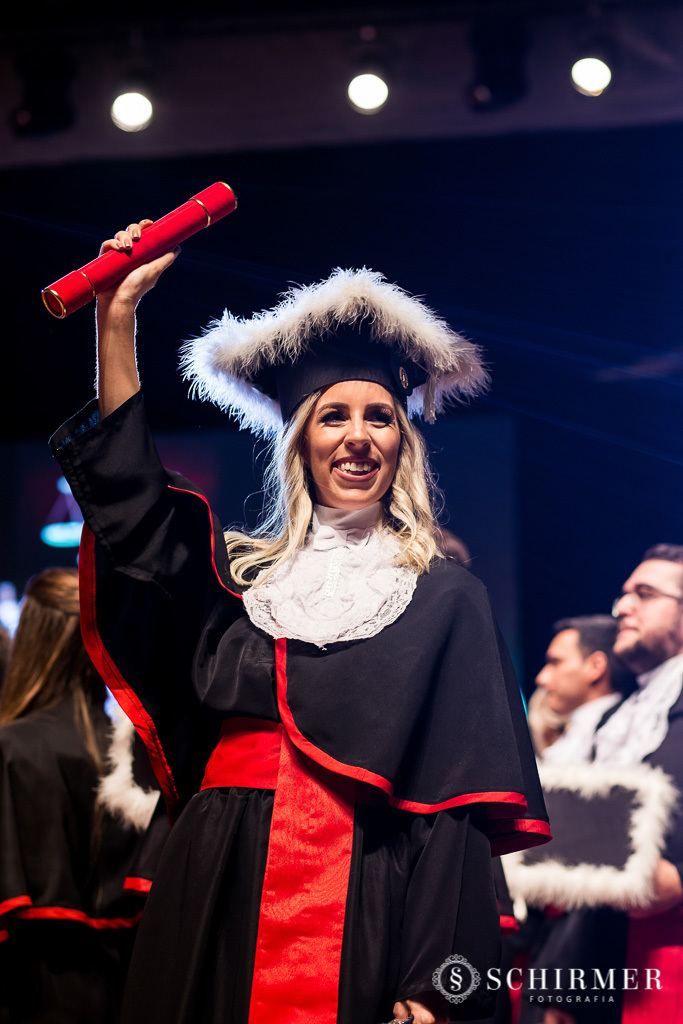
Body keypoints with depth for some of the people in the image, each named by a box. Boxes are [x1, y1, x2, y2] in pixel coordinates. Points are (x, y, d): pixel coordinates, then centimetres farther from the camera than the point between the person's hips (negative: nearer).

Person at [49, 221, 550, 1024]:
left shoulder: (445, 602, 5)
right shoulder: (239, 574, 15)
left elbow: (454, 812, -3)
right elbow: (127, 500, 2)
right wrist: (117, 318, -2)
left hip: (365, 910, -3)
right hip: (220, 895, 3)